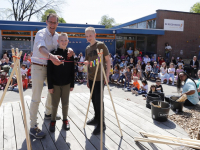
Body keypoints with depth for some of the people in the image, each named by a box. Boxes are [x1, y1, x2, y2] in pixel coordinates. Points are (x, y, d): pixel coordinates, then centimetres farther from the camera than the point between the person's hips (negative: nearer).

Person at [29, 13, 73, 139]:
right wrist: (51, 56, -56)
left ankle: (48, 113, 42)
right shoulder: (41, 33, -16)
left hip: (50, 67, 8)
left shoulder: (57, 36, 6)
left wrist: (69, 50, -15)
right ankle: (33, 127, 1)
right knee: (36, 98, -7)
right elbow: (41, 48, -36)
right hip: (38, 67, -7)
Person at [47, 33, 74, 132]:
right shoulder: (53, 54, -6)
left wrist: (72, 84, 3)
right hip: (55, 84, -2)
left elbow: (72, 70, 5)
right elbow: (49, 71, -7)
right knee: (54, 104, 9)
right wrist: (50, 85, -9)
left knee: (65, 103, 12)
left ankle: (65, 120, 29)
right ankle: (53, 121, 26)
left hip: (66, 84, 2)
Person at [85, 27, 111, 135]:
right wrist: (87, 79, 15)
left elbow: (108, 60, -7)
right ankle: (96, 118, 31)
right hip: (91, 77, 7)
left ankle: (101, 124, 4)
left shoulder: (101, 45, -7)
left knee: (98, 100, -6)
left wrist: (107, 75, -12)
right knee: (94, 99, 14)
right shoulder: (87, 48, 12)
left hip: (100, 77, -7)